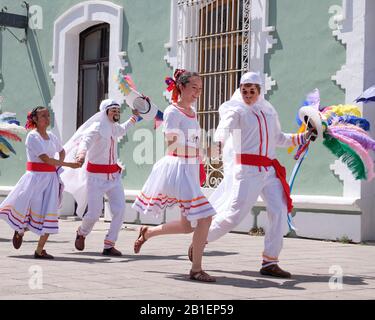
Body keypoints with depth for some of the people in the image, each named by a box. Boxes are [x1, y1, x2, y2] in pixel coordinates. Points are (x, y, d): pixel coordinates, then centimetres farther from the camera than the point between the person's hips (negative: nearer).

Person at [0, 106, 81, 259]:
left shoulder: (51, 136, 10)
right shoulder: (32, 136, -10)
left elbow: (61, 151, 31)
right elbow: (45, 159, -18)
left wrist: (59, 166, 11)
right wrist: (68, 165, -18)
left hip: (51, 178, 5)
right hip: (35, 177, -5)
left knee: (49, 214, -4)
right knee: (24, 206, -2)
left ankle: (39, 250, 1)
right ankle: (20, 231, 34)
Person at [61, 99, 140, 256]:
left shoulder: (114, 127, 11)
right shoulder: (97, 127, -12)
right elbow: (86, 140, -33)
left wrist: (134, 117, 45)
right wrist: (82, 154, -53)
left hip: (113, 175, 7)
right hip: (96, 175, -7)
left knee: (120, 210, -6)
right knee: (94, 213, -7)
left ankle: (109, 246, 3)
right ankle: (81, 233, 26)